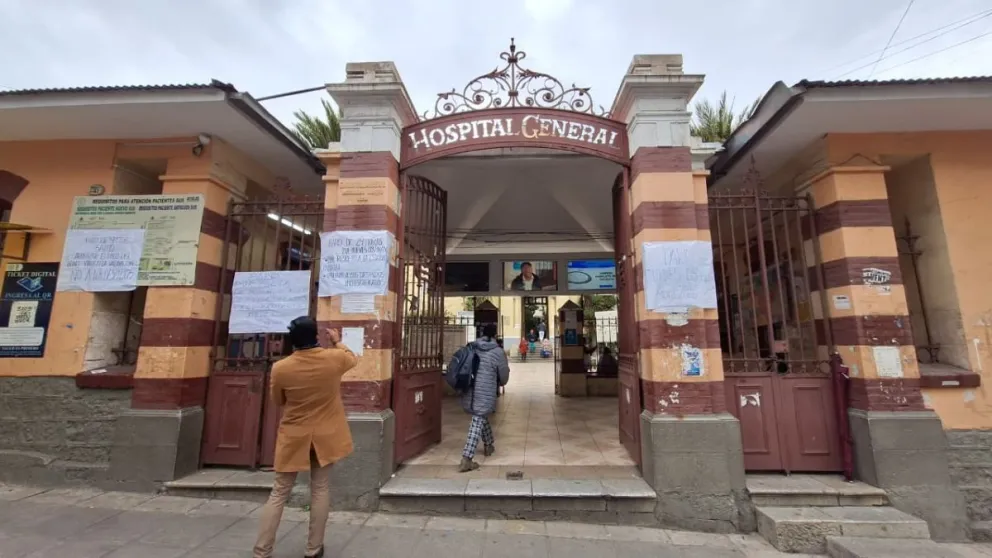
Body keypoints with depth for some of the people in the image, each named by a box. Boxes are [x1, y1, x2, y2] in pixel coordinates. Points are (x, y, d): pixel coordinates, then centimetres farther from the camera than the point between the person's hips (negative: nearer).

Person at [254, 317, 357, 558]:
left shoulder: (280, 368, -15)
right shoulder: (334, 358, -15)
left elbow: (278, 401, 2)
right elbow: (352, 358, 11)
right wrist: (337, 341, 25)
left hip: (293, 438, 0)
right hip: (325, 436, 1)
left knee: (279, 493, 13)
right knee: (320, 489, 13)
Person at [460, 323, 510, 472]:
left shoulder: (472, 347, 6)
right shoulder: (497, 352, -6)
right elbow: (504, 375, 4)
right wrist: (500, 383, 26)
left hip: (469, 390, 6)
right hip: (485, 392, -6)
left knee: (481, 417, 24)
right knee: (478, 422, -1)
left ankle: (488, 445, 41)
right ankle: (466, 459, -3)